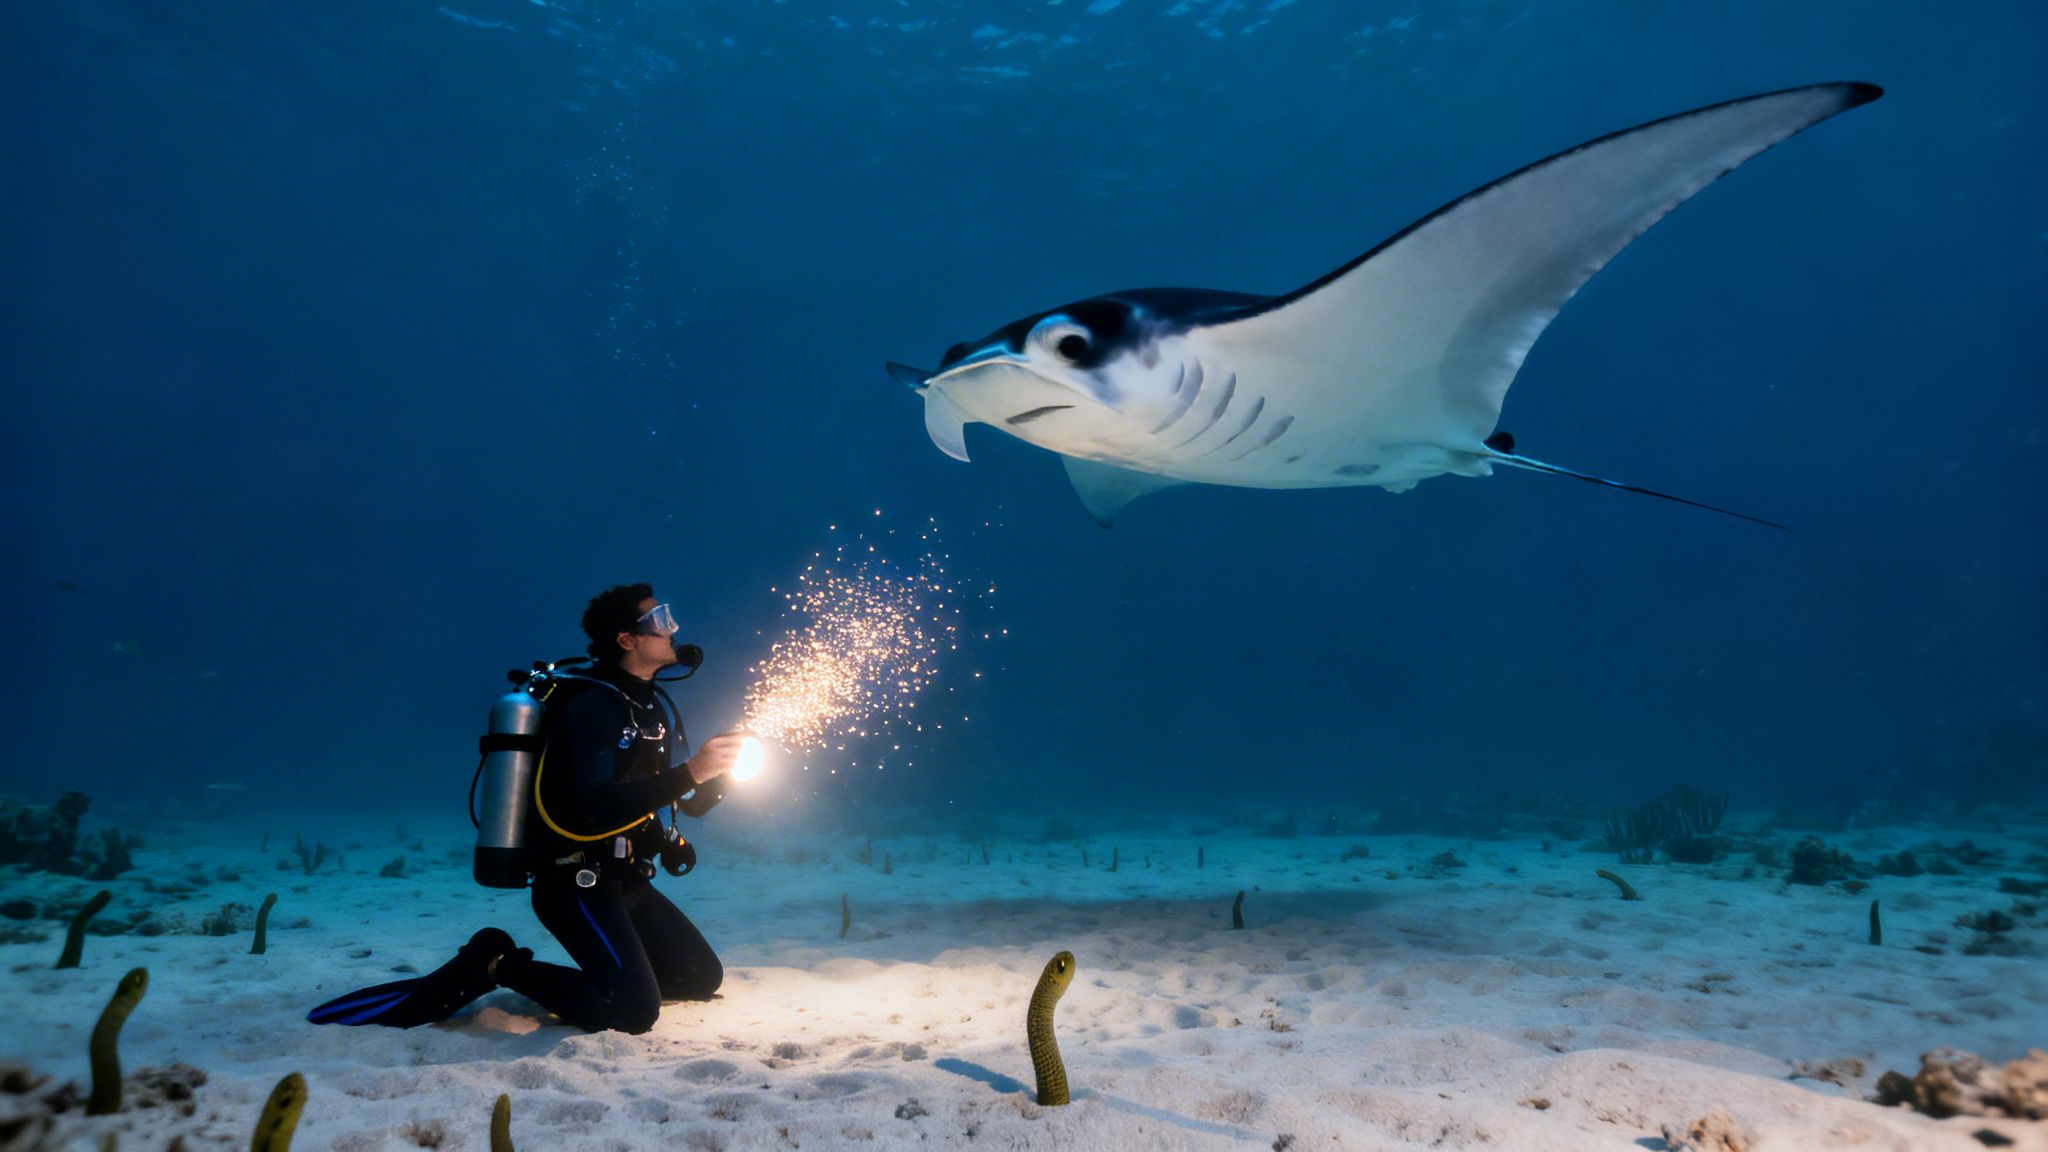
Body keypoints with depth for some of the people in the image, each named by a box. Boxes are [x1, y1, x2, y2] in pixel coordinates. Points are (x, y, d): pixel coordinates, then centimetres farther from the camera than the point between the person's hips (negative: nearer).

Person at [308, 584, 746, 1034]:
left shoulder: (656, 706, 11)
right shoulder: (593, 704, -17)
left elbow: (691, 803, 15)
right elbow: (600, 805, -32)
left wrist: (720, 769, -4)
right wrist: (689, 773, -36)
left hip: (624, 881, 9)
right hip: (577, 883, -9)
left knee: (703, 978, 9)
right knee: (635, 1010, -22)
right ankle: (492, 967, -5)